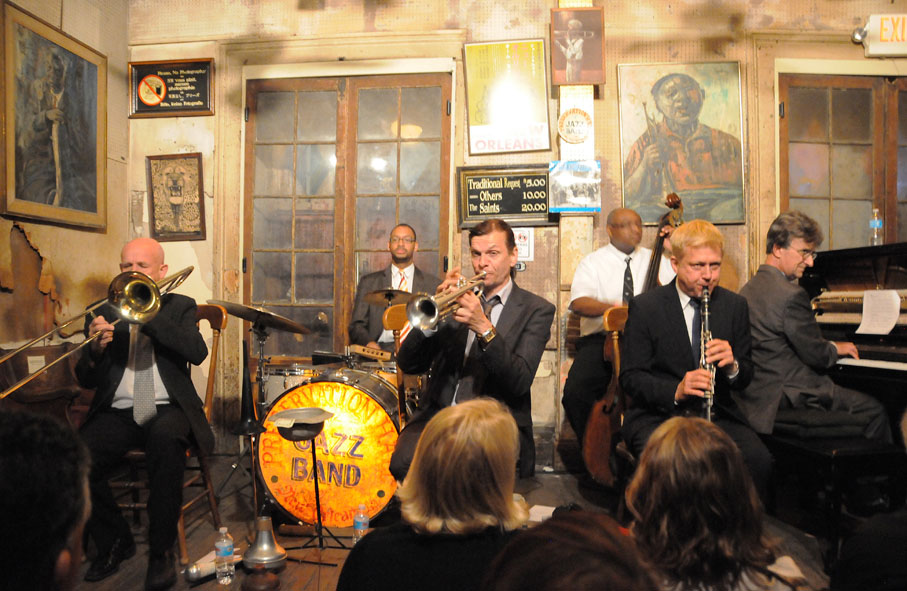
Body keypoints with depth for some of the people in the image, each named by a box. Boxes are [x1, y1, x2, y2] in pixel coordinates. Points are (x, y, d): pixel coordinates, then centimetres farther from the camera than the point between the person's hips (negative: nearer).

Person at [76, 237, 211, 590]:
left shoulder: (180, 307, 11)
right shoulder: (105, 313, 14)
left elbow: (197, 352, -10)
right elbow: (86, 380, 9)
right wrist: (95, 351, -13)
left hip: (167, 409, -2)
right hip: (117, 412, 3)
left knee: (166, 438, -36)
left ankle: (161, 551, -19)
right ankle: (115, 542, 2)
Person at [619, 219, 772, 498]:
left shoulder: (734, 305, 9)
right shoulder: (644, 307, -2)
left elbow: (746, 377, 12)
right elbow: (630, 377, -4)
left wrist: (732, 366, -13)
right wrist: (675, 391, -23)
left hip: (719, 414, 3)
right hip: (657, 415, -3)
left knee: (758, 459, -26)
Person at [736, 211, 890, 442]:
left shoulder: (749, 288, 8)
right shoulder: (792, 294, -21)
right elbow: (815, 355, -15)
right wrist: (835, 348, 6)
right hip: (787, 395, -9)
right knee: (874, 410, 4)